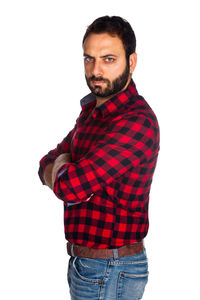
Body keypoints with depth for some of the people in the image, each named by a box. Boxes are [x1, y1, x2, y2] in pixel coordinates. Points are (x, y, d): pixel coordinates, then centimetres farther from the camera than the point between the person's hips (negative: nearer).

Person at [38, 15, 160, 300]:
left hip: (110, 274, -8)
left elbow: (70, 187, -29)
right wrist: (62, 168, -13)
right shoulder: (92, 109, 8)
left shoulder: (137, 121, -23)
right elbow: (47, 164, 10)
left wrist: (58, 169, -6)